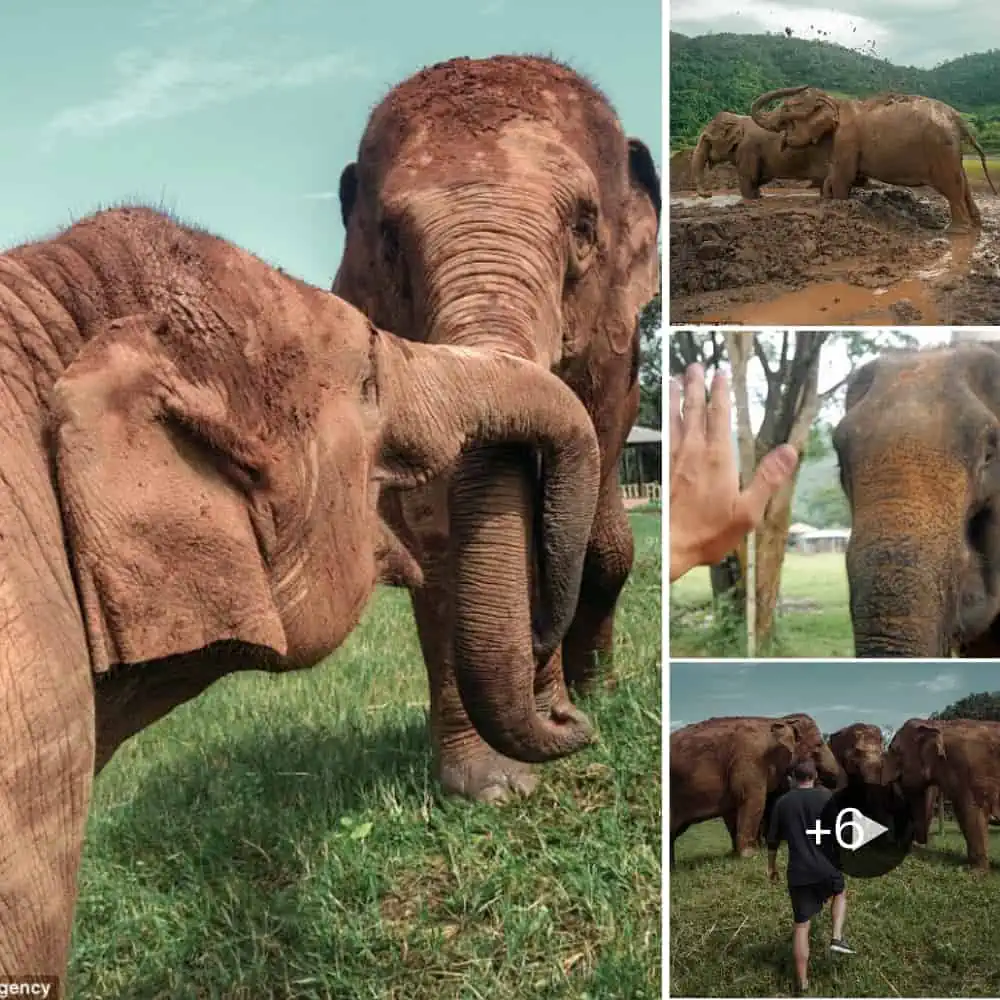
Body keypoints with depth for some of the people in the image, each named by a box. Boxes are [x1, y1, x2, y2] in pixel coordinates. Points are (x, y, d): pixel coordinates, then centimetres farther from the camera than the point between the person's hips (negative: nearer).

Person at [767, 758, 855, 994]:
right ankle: (837, 937, 13)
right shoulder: (827, 797, -3)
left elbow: (773, 840, 9)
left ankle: (802, 982, 11)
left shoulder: (782, 802, 5)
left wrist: (771, 867, 22)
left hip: (798, 872, 1)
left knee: (801, 925, 7)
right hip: (827, 867, -1)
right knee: (840, 893, 32)